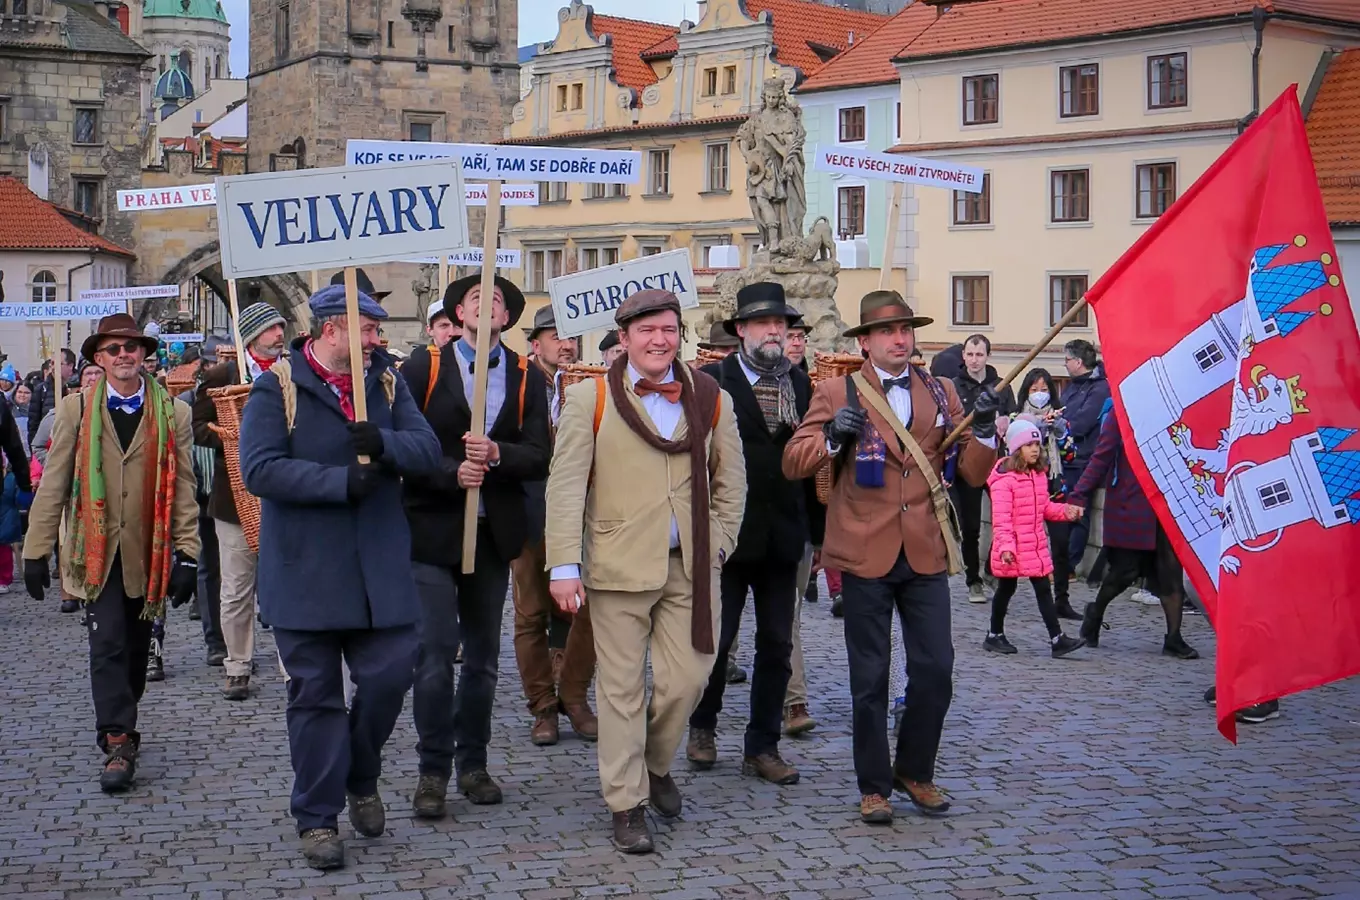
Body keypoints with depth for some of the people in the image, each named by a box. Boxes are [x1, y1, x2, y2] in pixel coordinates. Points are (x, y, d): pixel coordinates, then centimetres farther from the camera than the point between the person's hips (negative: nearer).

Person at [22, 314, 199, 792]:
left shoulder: (173, 414, 5)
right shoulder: (75, 410, 3)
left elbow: (183, 488, 3)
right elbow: (53, 485, 4)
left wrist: (187, 554, -2)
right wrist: (36, 551, 1)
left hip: (148, 553, 2)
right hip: (96, 552, -1)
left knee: (136, 647, 10)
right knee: (108, 644, -10)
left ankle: (116, 727, 29)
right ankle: (118, 744, -7)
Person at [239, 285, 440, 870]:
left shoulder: (386, 383, 9)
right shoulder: (276, 388, -6)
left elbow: (427, 450, -1)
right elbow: (260, 469, -17)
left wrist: (384, 444, -22)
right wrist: (342, 482, -21)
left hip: (380, 571, 4)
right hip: (305, 574, -4)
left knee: (390, 674, 0)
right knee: (315, 694, 4)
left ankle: (361, 780, 28)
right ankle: (317, 818, 15)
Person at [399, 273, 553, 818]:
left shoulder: (527, 378, 6)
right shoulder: (424, 366, 0)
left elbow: (539, 459, -1)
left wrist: (496, 454, -19)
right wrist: (451, 472, -19)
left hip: (494, 532, 3)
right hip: (432, 528, -3)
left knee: (483, 655, 11)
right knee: (435, 653, -6)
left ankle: (472, 762, 23)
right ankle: (433, 771, 4)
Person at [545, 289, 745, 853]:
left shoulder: (710, 399, 8)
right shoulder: (590, 398, -1)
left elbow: (730, 480, 17)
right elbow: (566, 484, -4)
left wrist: (719, 543, 7)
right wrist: (564, 566, -10)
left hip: (690, 566, 3)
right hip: (620, 566, -3)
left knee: (687, 678, 5)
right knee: (622, 688, 2)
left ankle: (655, 764, 33)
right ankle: (627, 804, 12)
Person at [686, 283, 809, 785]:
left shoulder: (801, 384, 9)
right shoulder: (712, 381, -4)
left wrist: (813, 527, 5)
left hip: (783, 534, 4)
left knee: (777, 645, 7)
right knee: (716, 638, 3)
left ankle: (762, 748, 16)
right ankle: (703, 727, 26)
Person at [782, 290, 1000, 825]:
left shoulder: (940, 394, 11)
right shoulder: (837, 394, 3)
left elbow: (973, 474, 8)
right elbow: (793, 464, -2)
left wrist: (984, 429, -10)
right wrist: (833, 437, -19)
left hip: (926, 554, 2)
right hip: (866, 555, -2)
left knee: (935, 671, 1)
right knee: (870, 679, 4)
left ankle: (914, 772, 22)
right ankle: (874, 786, 17)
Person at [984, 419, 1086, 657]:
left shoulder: (1039, 475, 9)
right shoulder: (1004, 479, -17)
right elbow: (1001, 518, -22)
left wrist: (1065, 511, 3)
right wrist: (1006, 546, -30)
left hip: (1036, 544, 6)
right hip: (1012, 549, -6)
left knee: (1044, 590, 2)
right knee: (1006, 589, 8)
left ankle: (1057, 639, 0)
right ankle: (995, 636, 23)